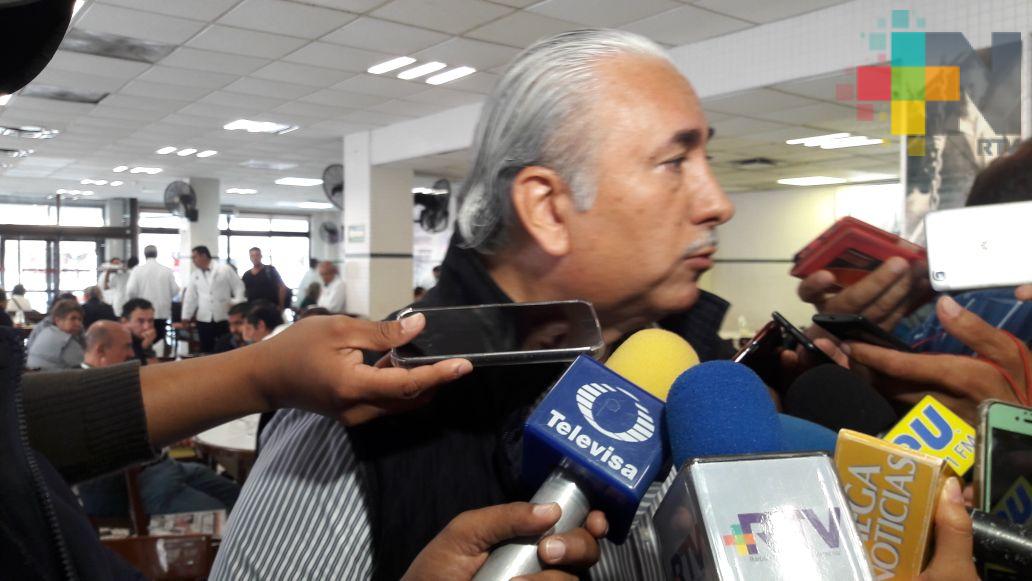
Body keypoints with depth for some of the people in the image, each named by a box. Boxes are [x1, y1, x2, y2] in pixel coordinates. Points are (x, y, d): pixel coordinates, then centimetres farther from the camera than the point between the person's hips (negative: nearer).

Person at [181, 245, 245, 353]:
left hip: (224, 318, -3)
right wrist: (185, 318, 10)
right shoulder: (194, 275, 10)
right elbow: (190, 298, 12)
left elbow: (239, 287, 1)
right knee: (206, 351, 3)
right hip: (204, 319, 3)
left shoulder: (225, 270, -1)